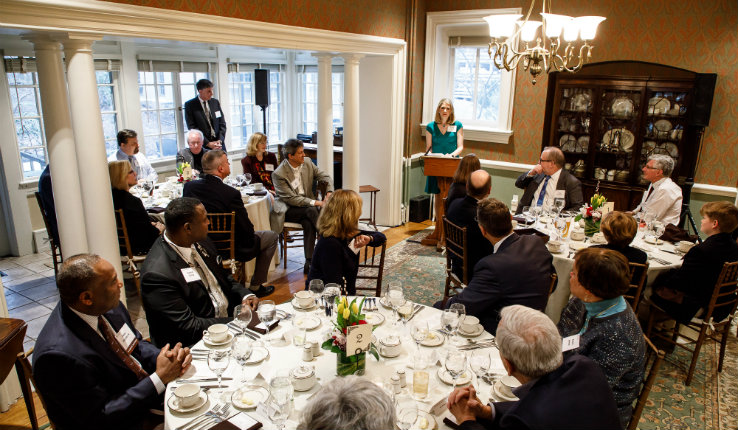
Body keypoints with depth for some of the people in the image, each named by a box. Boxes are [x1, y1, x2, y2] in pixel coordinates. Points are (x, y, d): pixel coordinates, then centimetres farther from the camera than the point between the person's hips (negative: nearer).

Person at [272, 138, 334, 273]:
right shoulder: (278, 174, -15)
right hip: (289, 210, -4)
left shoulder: (307, 163, 3)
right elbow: (291, 199, -20)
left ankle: (309, 262, -26)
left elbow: (325, 177, 10)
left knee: (308, 224, -27)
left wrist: (329, 192, -12)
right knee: (311, 210, -32)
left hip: (307, 206, 4)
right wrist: (314, 202, -26)